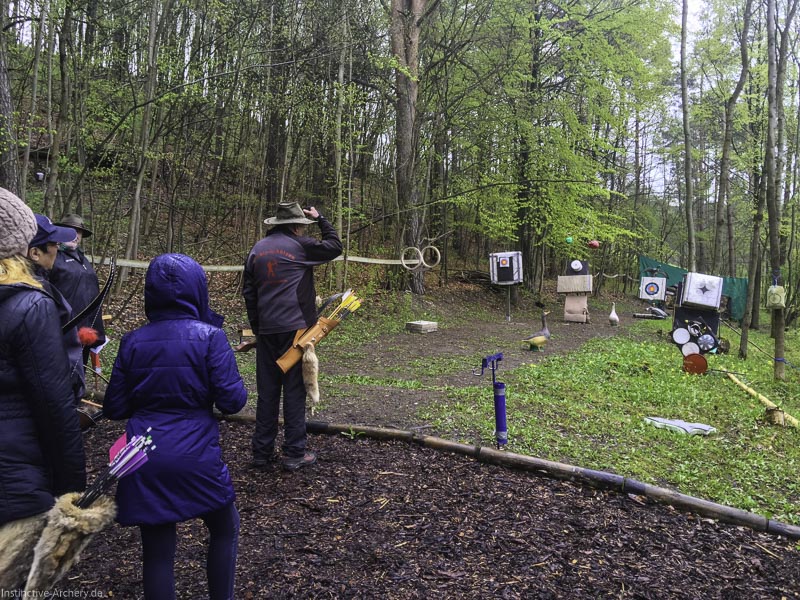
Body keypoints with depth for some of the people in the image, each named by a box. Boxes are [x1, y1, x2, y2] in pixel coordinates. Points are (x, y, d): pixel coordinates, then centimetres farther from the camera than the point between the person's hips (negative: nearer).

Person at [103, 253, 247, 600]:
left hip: (144, 460, 3)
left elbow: (114, 409, 6)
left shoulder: (132, 341, 2)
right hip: (195, 457, -3)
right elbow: (232, 401, -12)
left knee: (157, 551, 13)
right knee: (225, 530, 21)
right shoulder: (209, 336, -9)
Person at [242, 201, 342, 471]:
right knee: (294, 390, 1)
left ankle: (262, 452, 16)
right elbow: (335, 247, 7)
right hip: (295, 328, -5)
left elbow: (248, 291, 14)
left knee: (267, 391, 11)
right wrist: (320, 218, 16)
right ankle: (294, 453, 5)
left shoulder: (258, 249, 13)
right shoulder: (299, 245, -4)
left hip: (266, 330, 5)